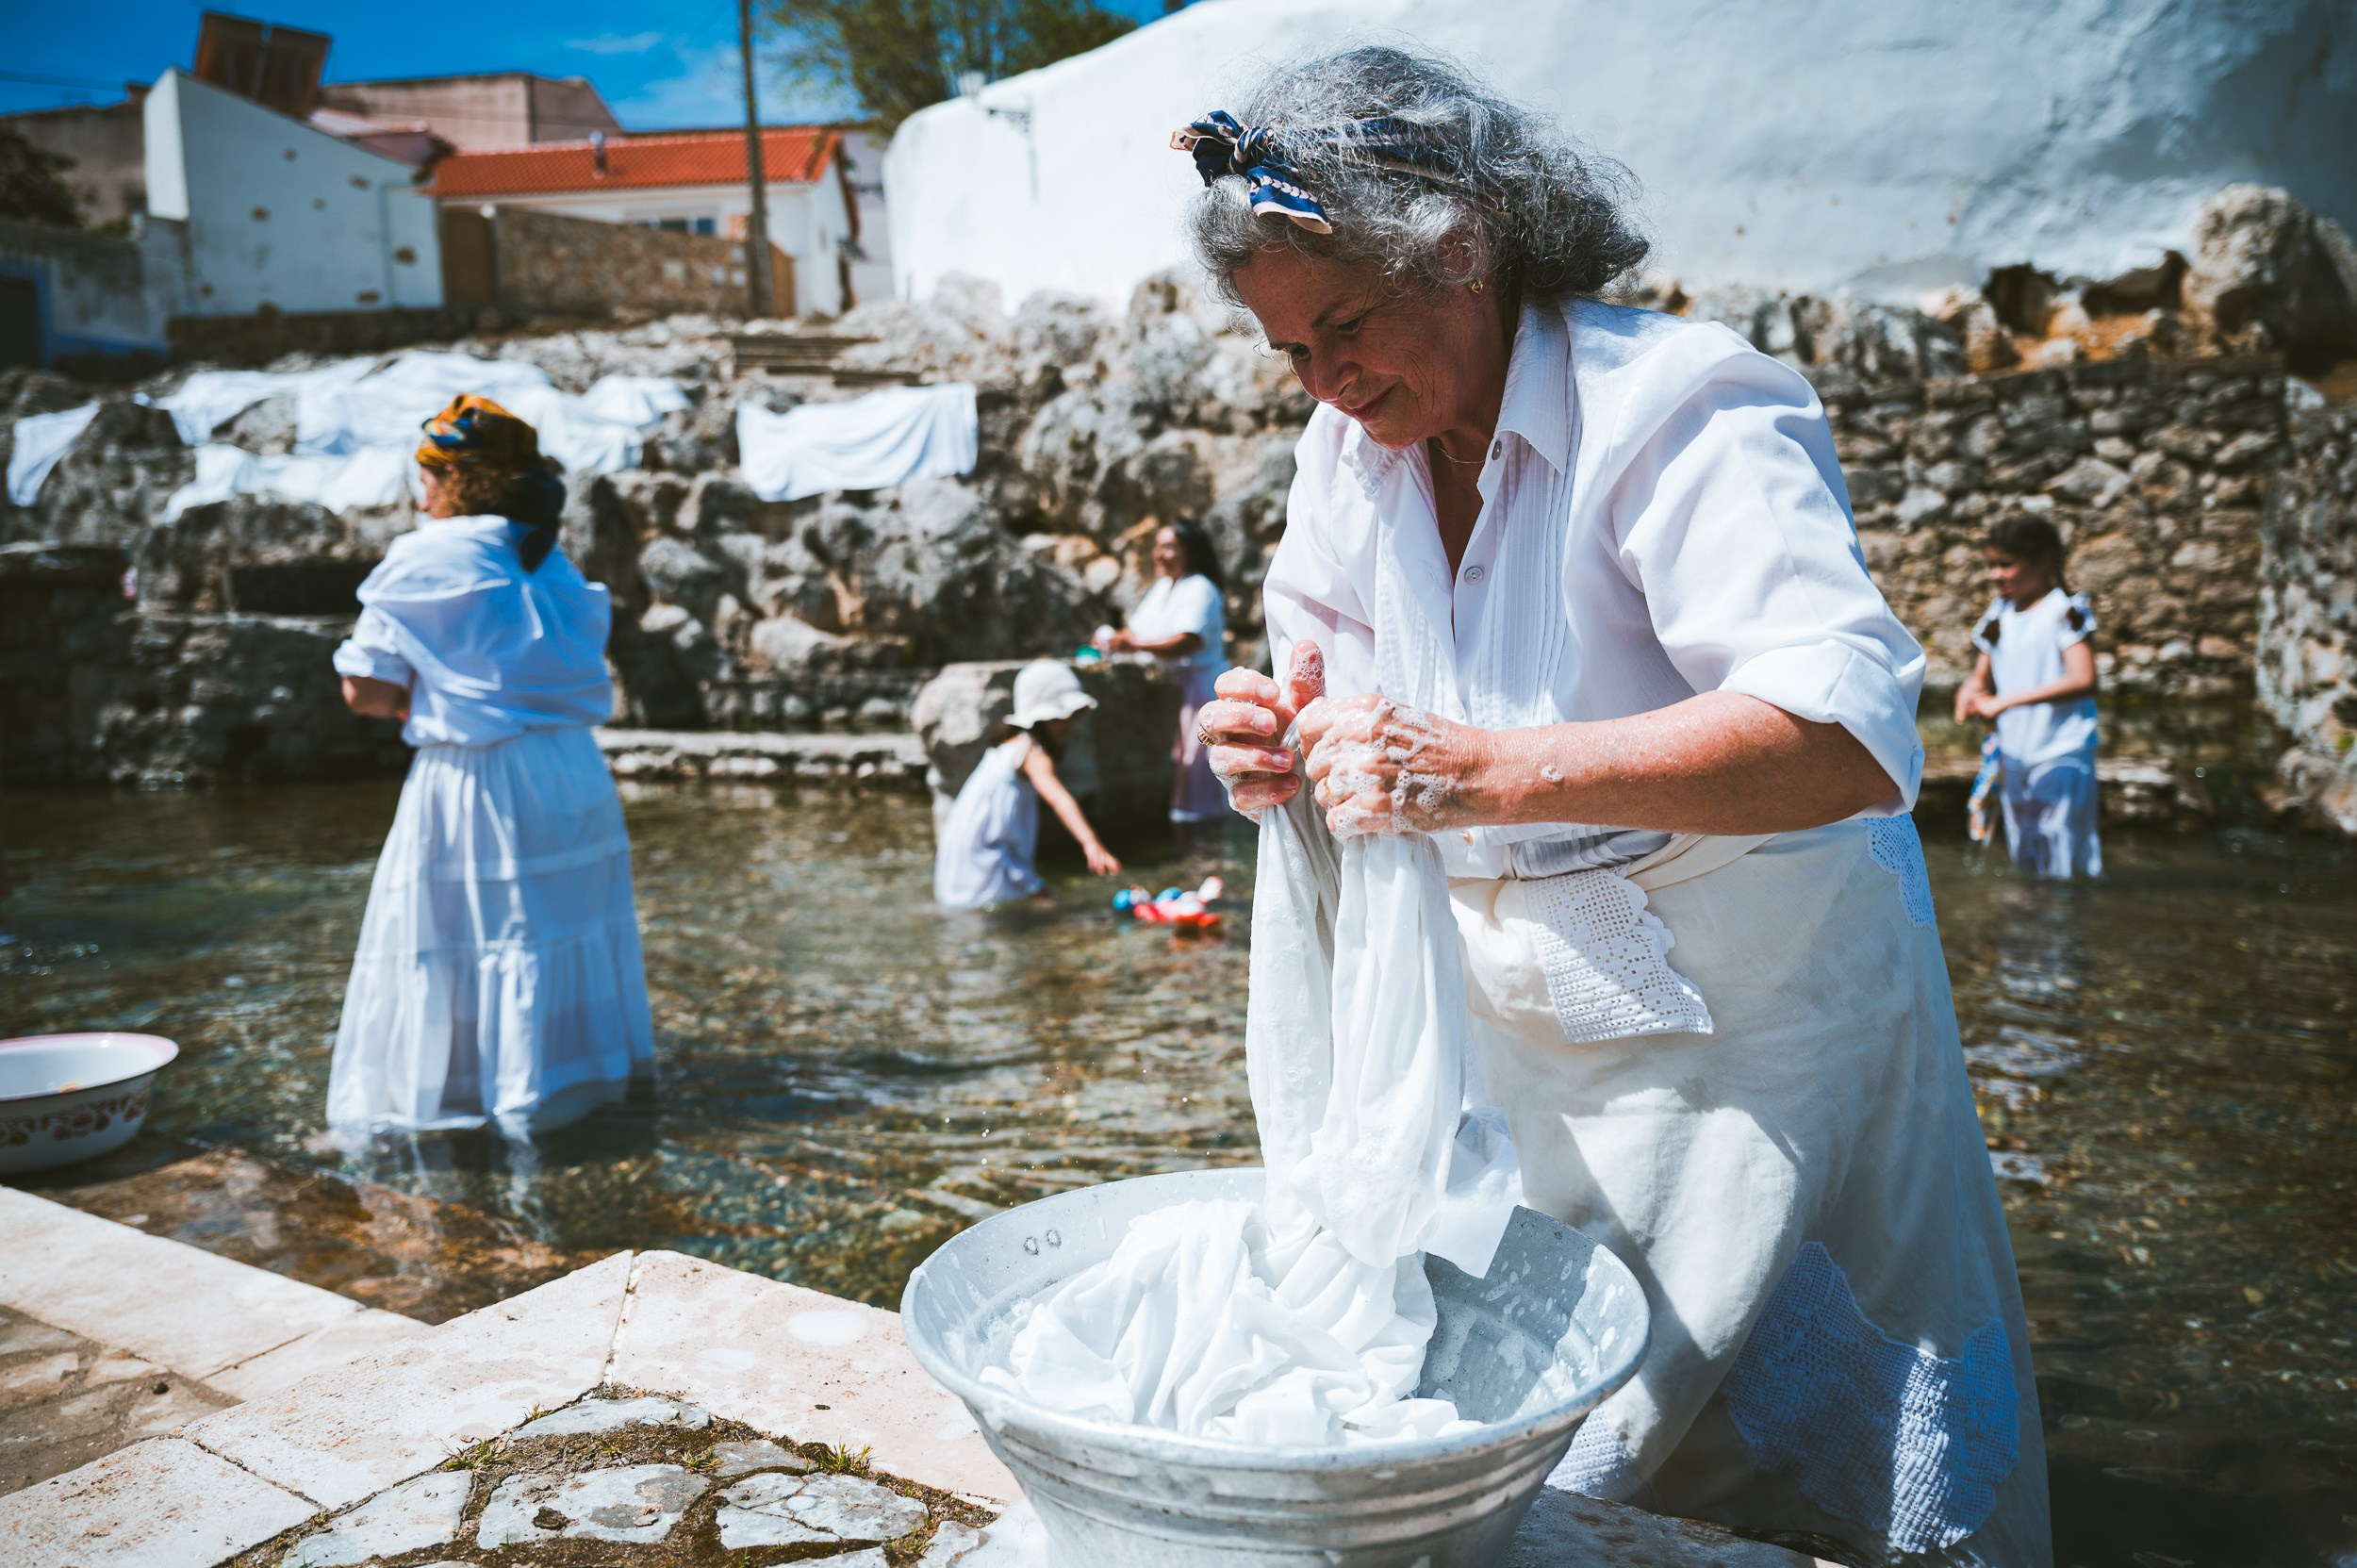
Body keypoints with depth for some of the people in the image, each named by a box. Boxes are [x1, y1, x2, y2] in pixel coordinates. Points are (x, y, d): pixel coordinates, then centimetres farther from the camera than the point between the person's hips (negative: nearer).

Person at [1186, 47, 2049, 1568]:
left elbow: (1853, 732, -34)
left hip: (1741, 1030, -6)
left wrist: (1483, 770, -44)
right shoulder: (1353, 449, 1)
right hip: (1513, 1021, 6)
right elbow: (1330, 682, 10)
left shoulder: (1675, 411, -22)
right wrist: (1280, 744, -16)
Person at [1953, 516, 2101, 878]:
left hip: (2061, 757, -7)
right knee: (2025, 865, 13)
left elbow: (2083, 680, -24)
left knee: (2064, 869, -7)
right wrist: (1970, 697, -8)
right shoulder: (1999, 613, 10)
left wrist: (2005, 701, -27)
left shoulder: (2066, 610, -10)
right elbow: (1982, 676, 17)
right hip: (2013, 758, 7)